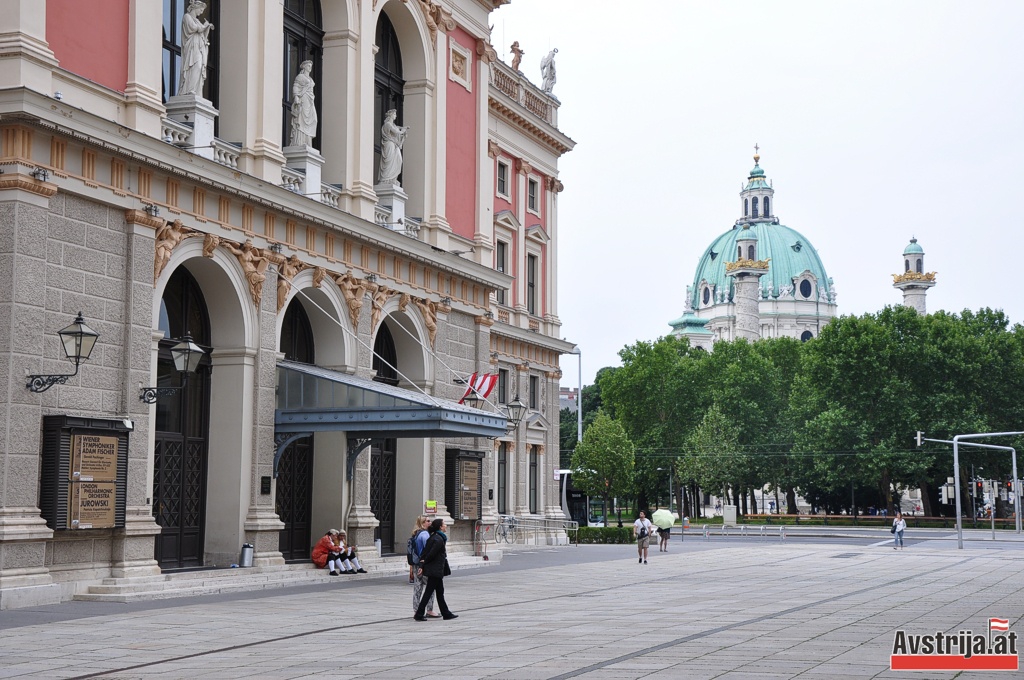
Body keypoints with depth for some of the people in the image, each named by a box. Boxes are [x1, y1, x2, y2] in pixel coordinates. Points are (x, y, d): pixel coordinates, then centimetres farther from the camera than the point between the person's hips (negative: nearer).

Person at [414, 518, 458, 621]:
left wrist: (422, 565, 3)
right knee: (428, 592, -4)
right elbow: (432, 554, -20)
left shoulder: (432, 537, 11)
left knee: (440, 592, 13)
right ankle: (419, 614, -2)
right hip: (436, 570, -10)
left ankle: (446, 613, 20)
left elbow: (424, 552, 8)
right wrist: (424, 562, -3)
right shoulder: (439, 539, -17)